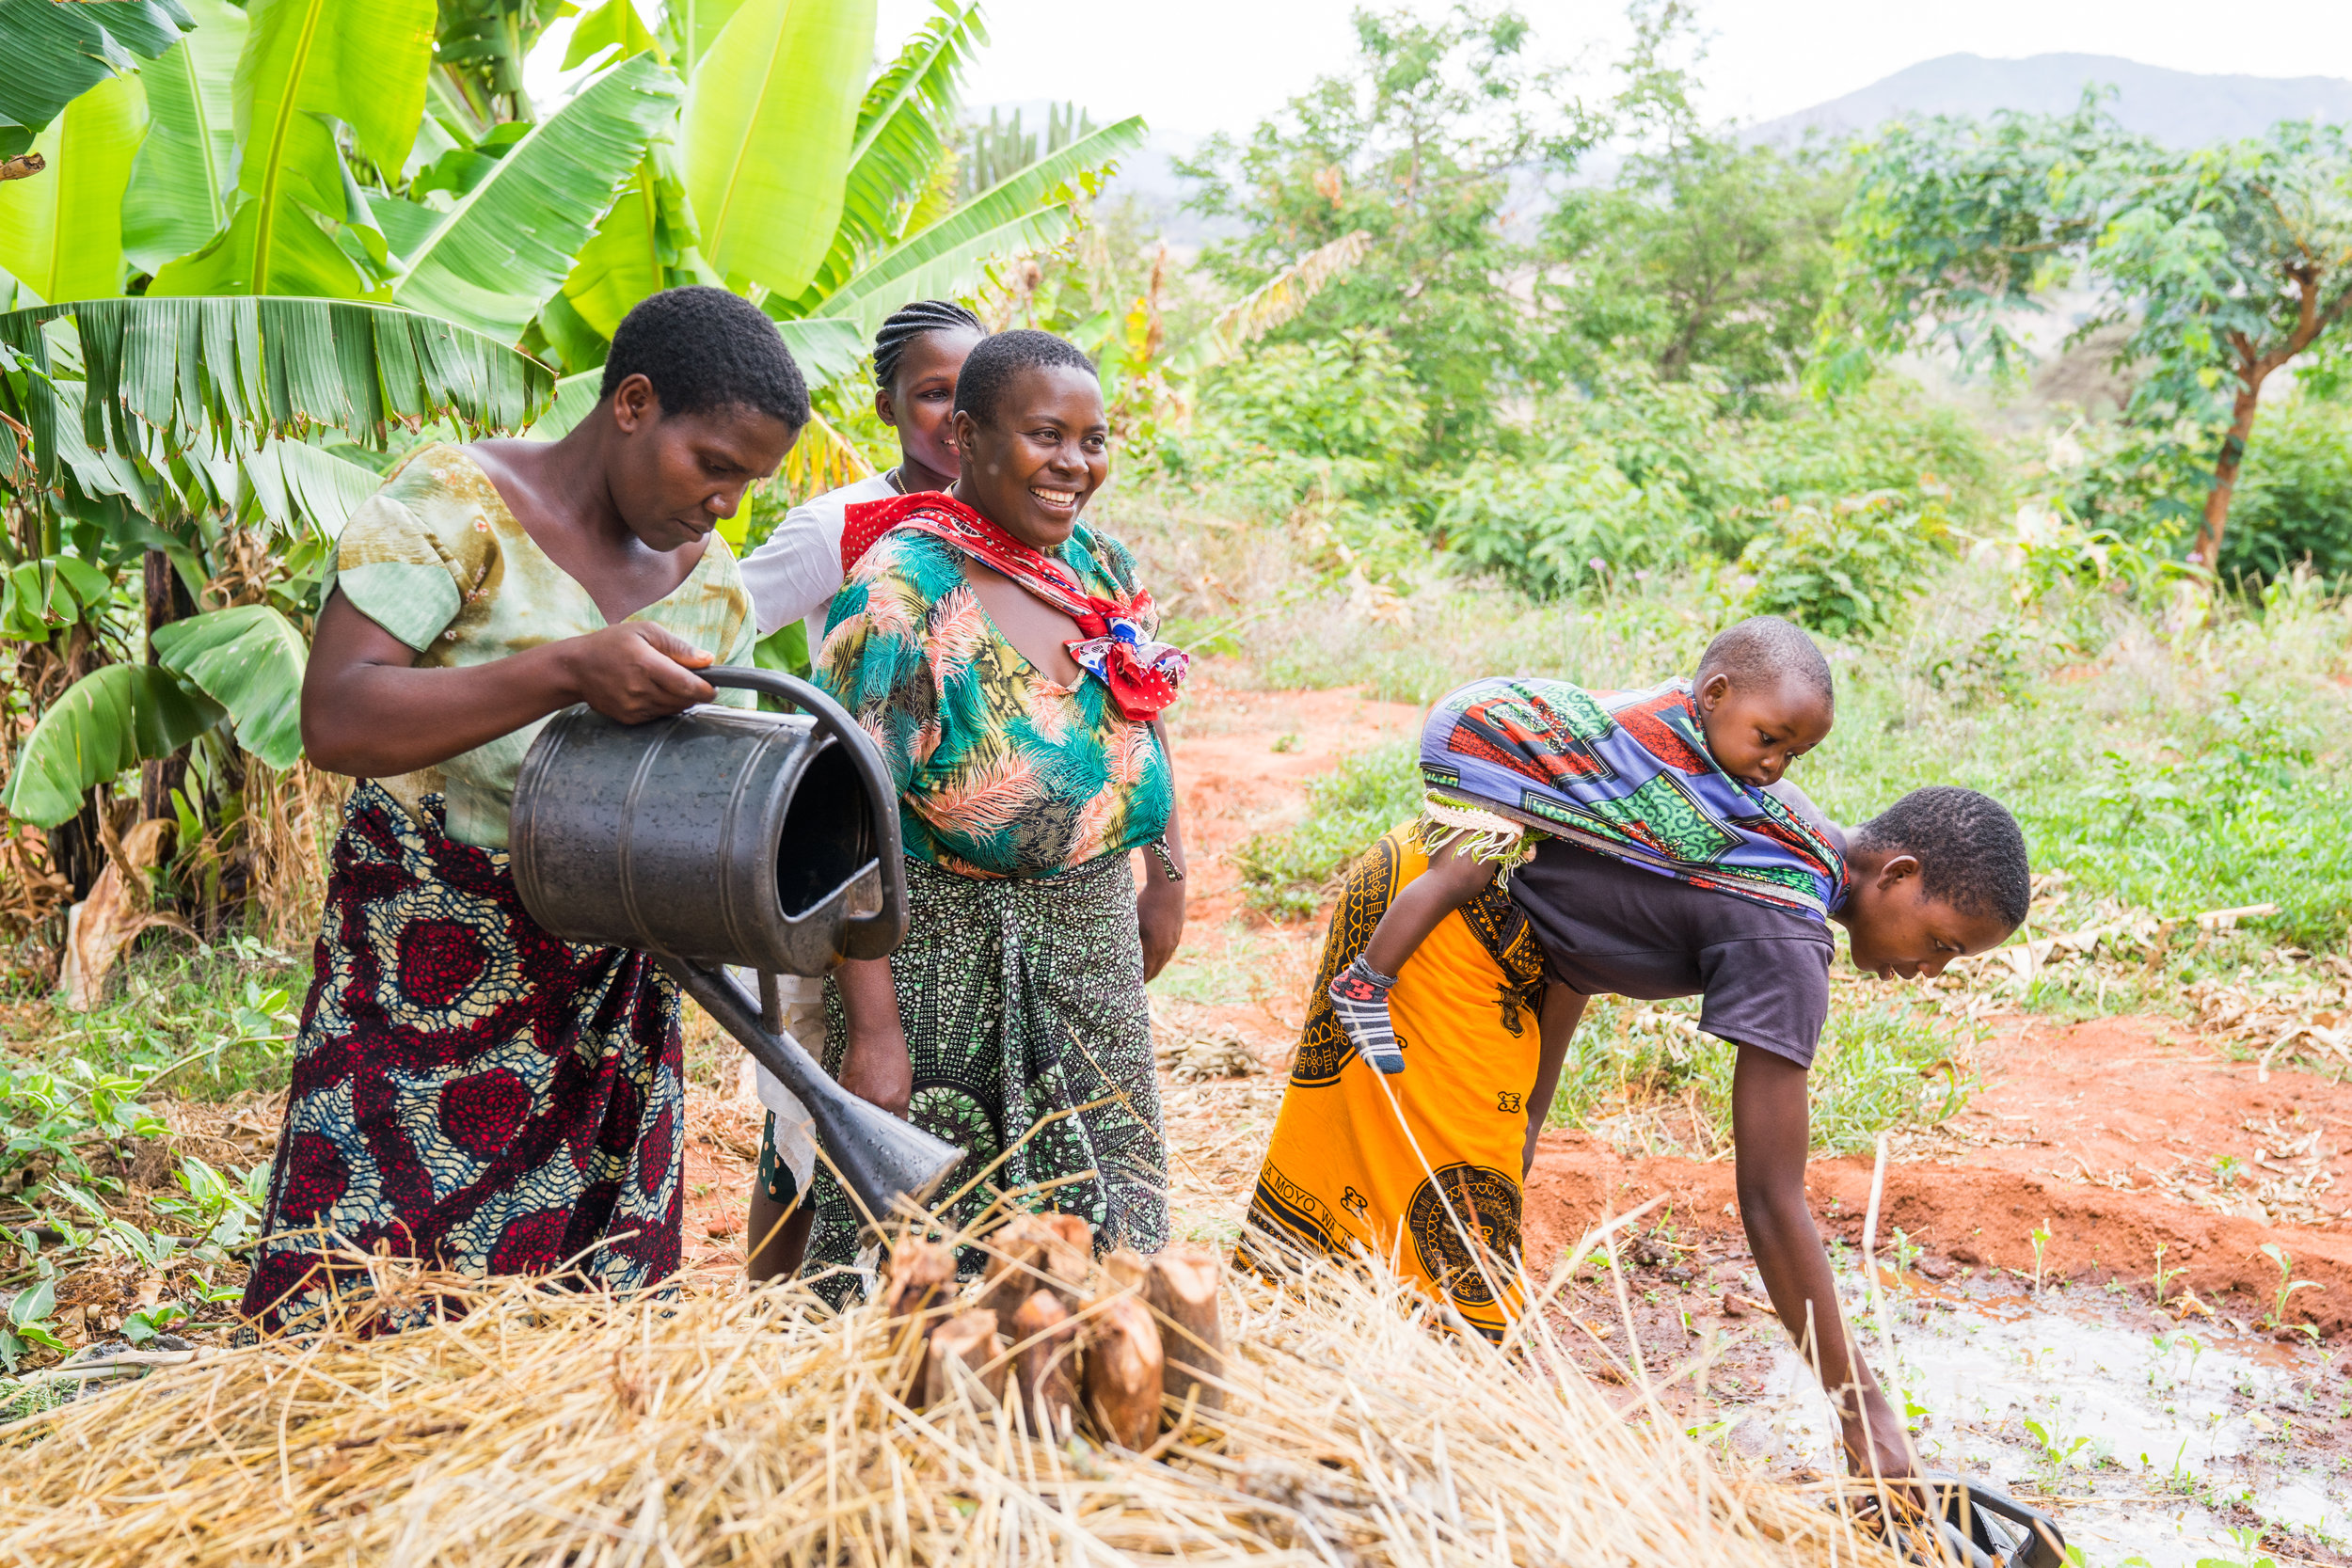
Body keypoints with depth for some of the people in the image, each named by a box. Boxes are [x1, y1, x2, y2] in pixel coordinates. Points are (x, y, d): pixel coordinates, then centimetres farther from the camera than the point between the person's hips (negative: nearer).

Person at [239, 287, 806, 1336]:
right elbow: (334, 718, -20)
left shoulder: (711, 580, 8)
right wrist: (569, 670, -30)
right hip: (428, 981, -5)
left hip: (612, 995, 5)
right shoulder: (455, 502, -9)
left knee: (587, 1302, 5)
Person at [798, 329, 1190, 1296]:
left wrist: (1167, 879, 19)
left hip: (1093, 937, 6)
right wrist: (870, 1028, -23)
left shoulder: (1106, 569, 4)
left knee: (1094, 1214, 14)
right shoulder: (901, 590, -16)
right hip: (941, 947, -6)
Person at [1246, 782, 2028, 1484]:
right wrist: (1860, 1405, -17)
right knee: (1456, 1203, -2)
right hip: (1448, 928, -10)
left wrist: (1526, 1111, 17)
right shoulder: (1784, 938, -23)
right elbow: (1770, 1197, -23)